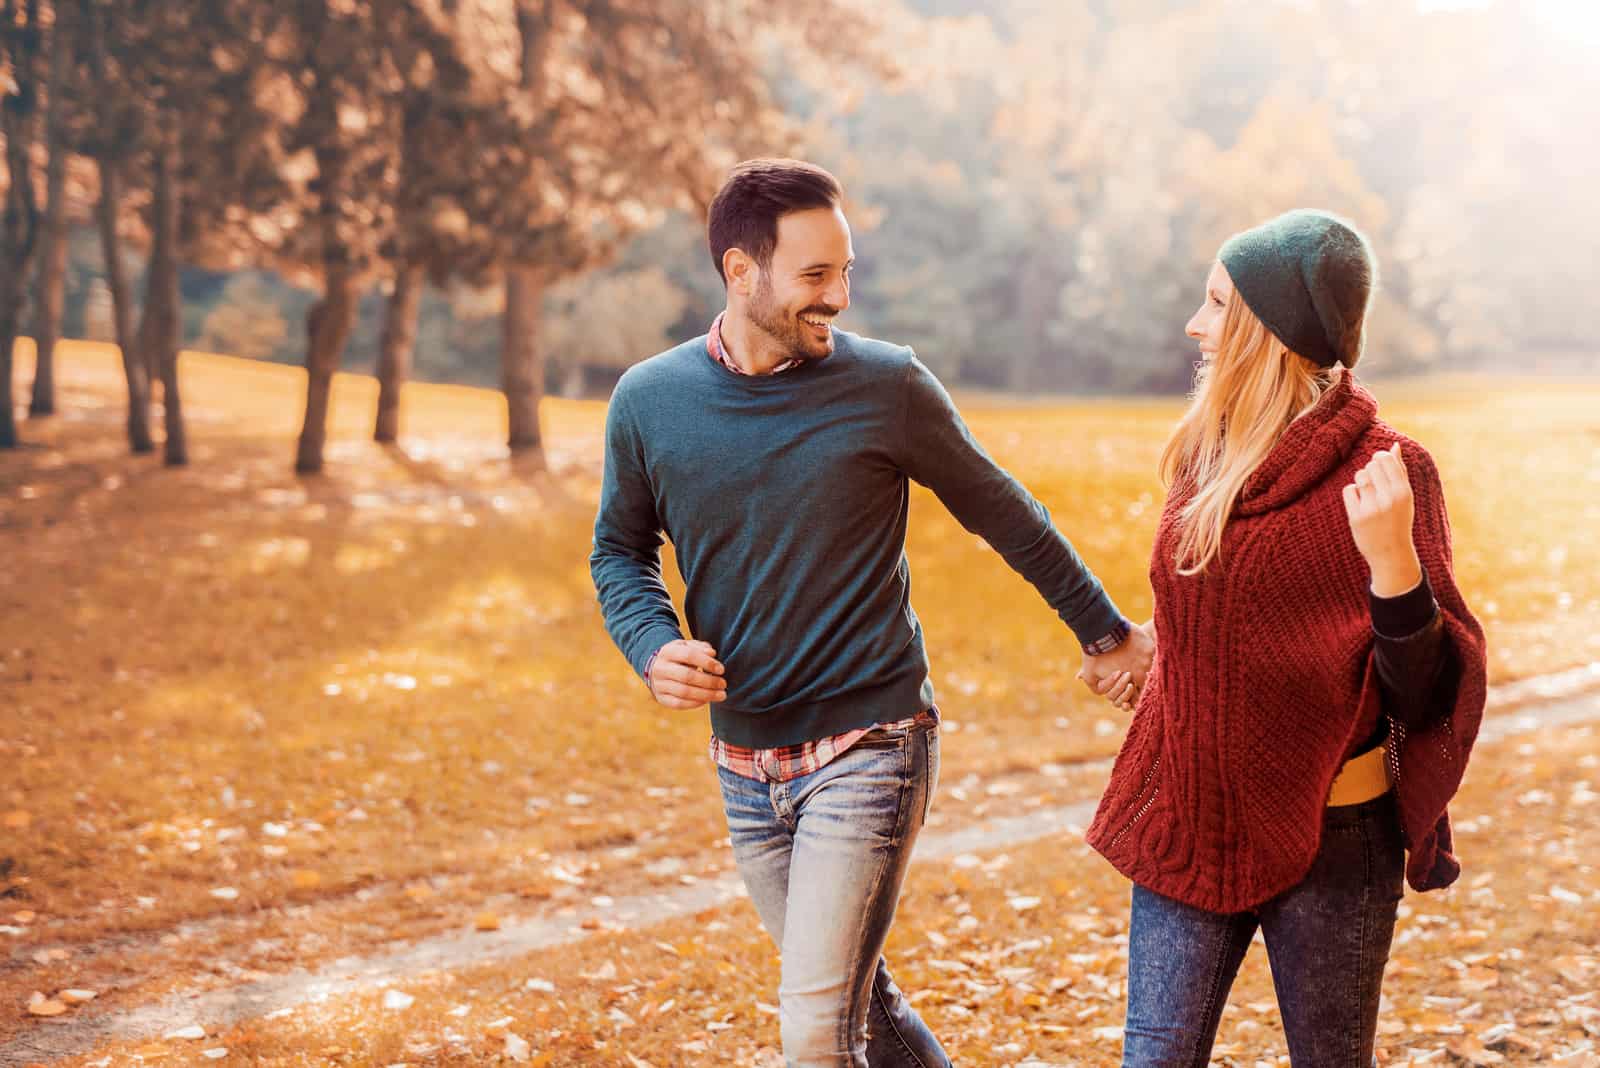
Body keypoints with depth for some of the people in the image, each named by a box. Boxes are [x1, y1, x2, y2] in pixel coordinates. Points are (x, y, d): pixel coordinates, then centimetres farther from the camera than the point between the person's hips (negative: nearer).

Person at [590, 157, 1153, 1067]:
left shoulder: (886, 385, -8)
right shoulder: (649, 401, -1)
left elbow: (1005, 515, 5)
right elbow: (621, 550, 12)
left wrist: (1105, 629, 13)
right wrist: (653, 646, -8)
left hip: (869, 746, -4)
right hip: (745, 760, 4)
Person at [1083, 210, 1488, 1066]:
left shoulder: (1384, 470, -14)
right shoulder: (1206, 456, 4)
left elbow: (1423, 689, -18)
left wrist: (1392, 556, -32)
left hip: (1329, 836, -5)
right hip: (1191, 827, 5)